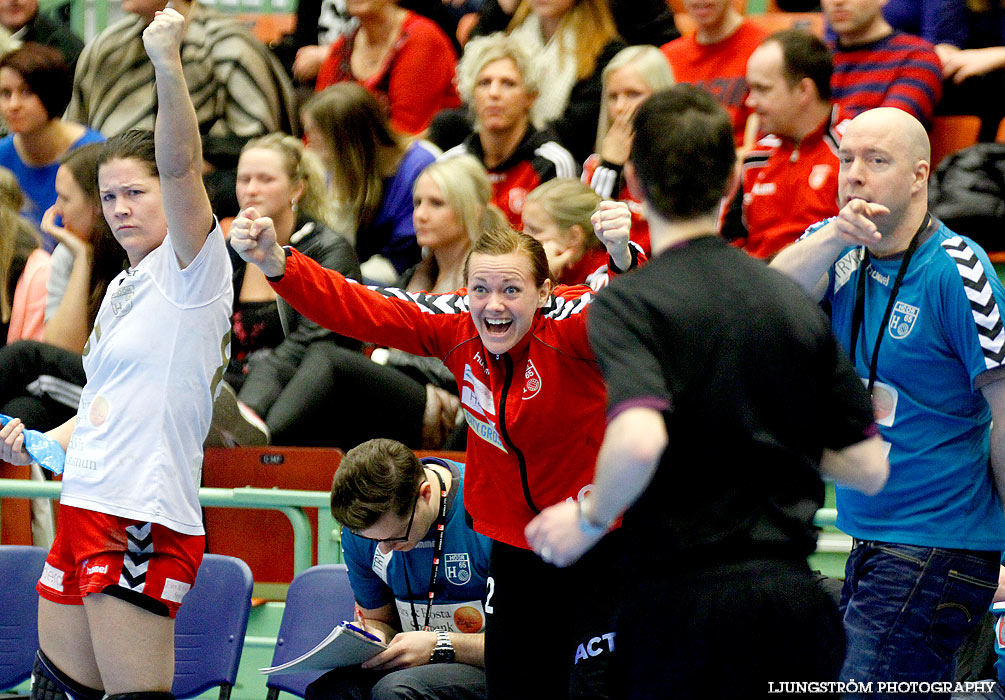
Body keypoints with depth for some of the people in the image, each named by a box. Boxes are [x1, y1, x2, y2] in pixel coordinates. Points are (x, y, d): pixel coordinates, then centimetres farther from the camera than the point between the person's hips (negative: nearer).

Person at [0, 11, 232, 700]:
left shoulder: (191, 271, -6)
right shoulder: (120, 288, 20)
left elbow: (181, 167, -23)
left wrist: (168, 63, -36)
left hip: (145, 525, -9)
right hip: (83, 509, 9)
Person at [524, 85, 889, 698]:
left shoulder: (628, 303, -8)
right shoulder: (796, 303, 8)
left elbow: (638, 439, -27)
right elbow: (869, 468, 9)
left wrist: (589, 519, -8)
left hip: (684, 598, -4)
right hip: (796, 595, 4)